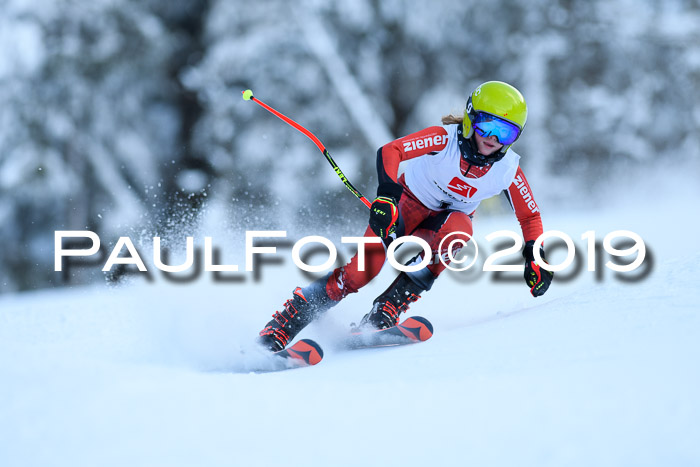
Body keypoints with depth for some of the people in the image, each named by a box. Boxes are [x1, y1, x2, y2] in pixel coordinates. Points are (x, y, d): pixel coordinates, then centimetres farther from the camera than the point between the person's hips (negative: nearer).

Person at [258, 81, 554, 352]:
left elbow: (530, 217, -2)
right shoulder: (445, 139, -27)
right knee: (363, 270, -25)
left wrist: (534, 257, -18)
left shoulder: (508, 171, -17)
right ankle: (282, 324, -14)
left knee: (459, 228, -36)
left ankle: (386, 311, -32)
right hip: (407, 204, -3)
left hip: (446, 220, 3)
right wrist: (386, 195, -52)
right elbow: (390, 151, -36)